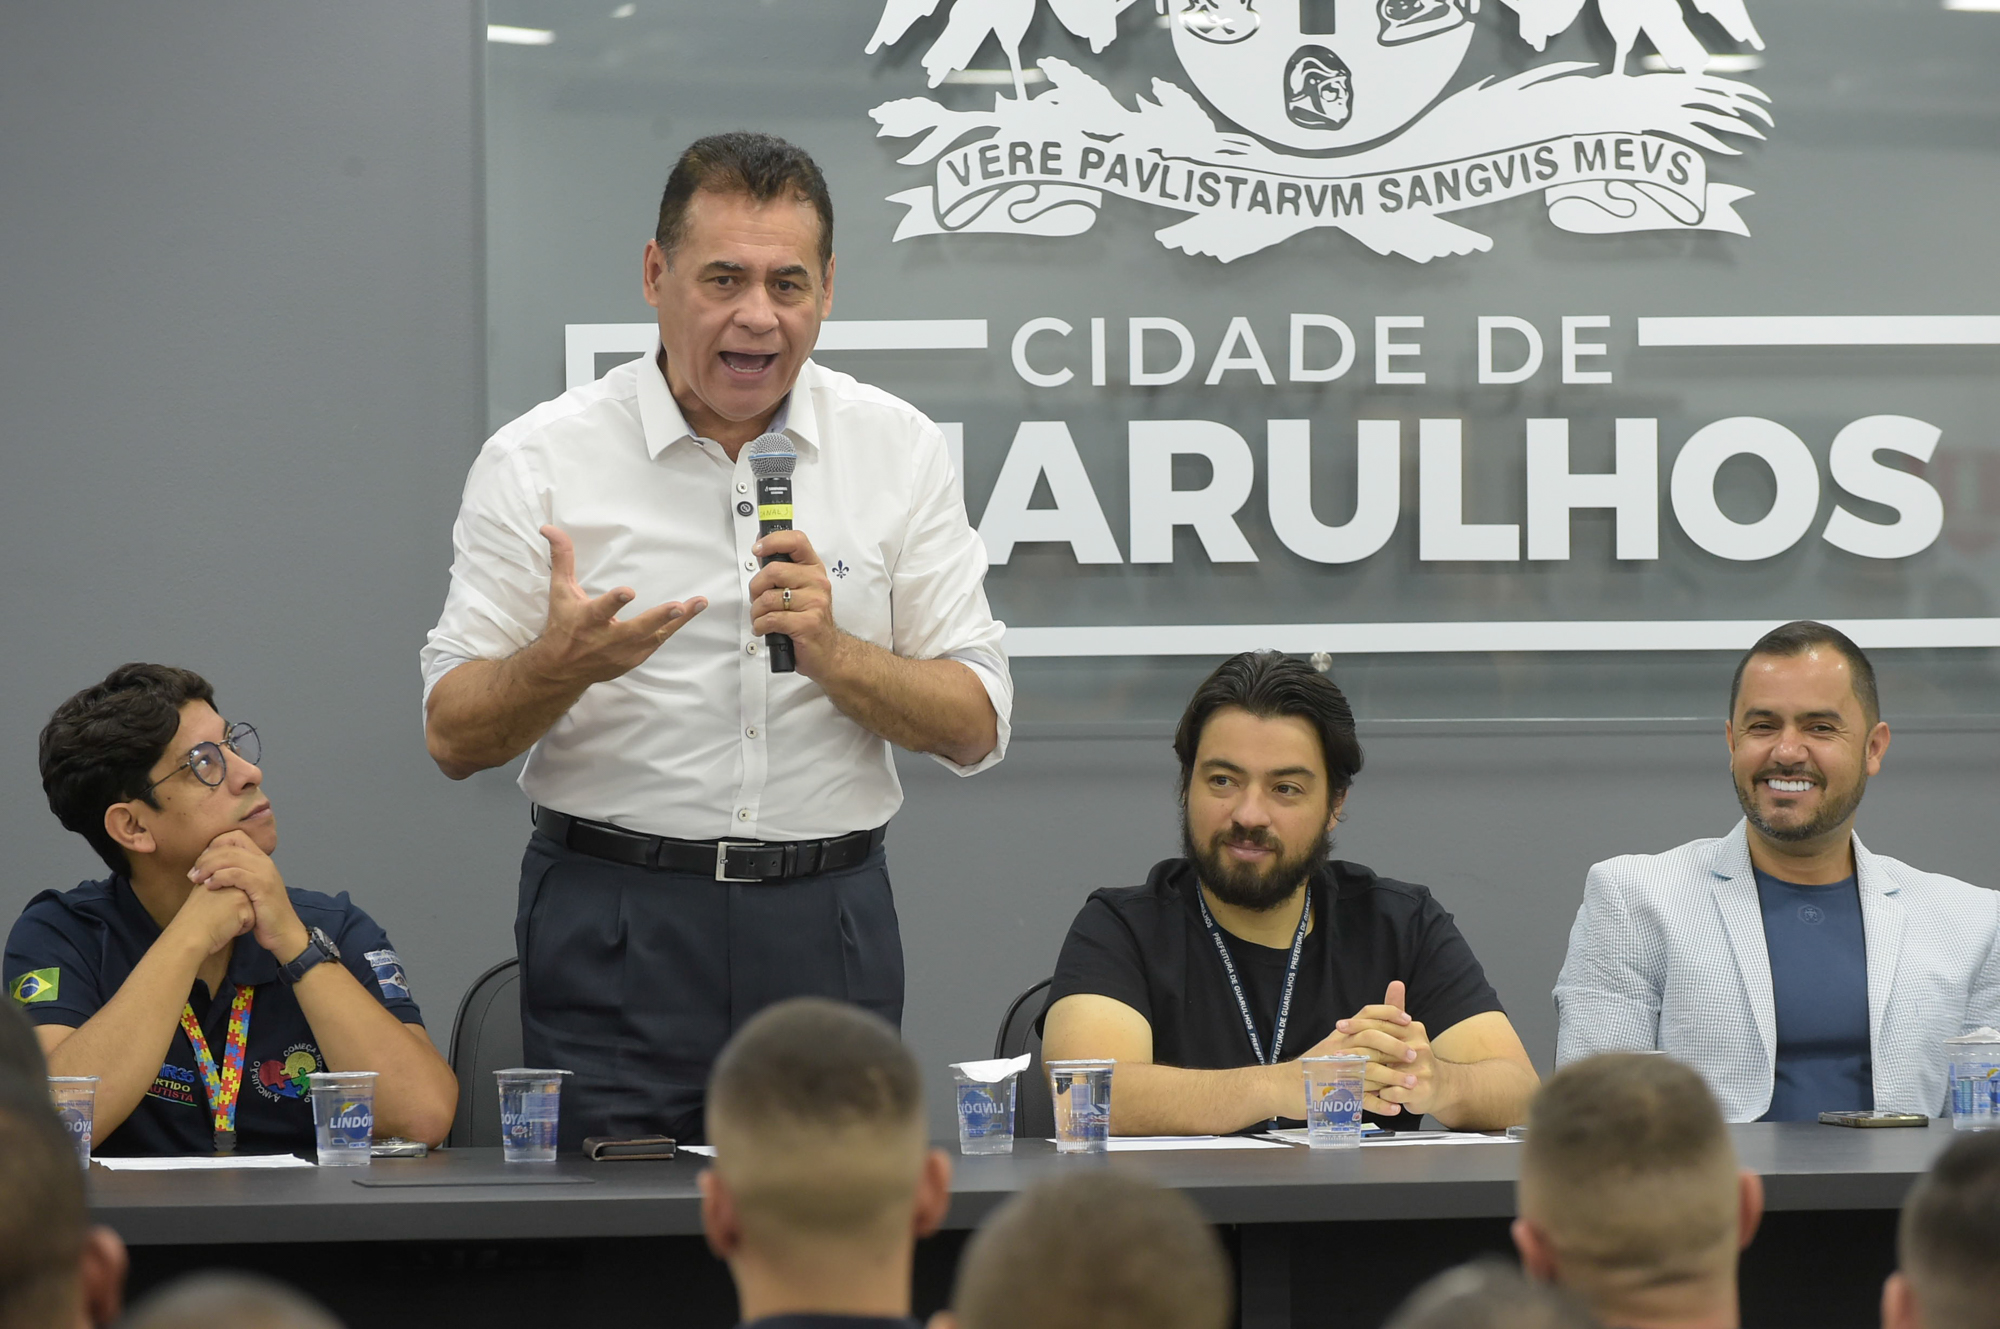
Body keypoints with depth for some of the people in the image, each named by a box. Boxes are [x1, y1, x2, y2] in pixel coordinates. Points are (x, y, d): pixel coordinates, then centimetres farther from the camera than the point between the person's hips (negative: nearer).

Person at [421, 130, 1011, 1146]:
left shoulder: (899, 451, 5)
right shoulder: (540, 461, -1)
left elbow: (976, 727, 3)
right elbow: (453, 736, -1)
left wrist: (832, 653, -14)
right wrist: (563, 663, -22)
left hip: (826, 926, 2)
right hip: (615, 931, -2)